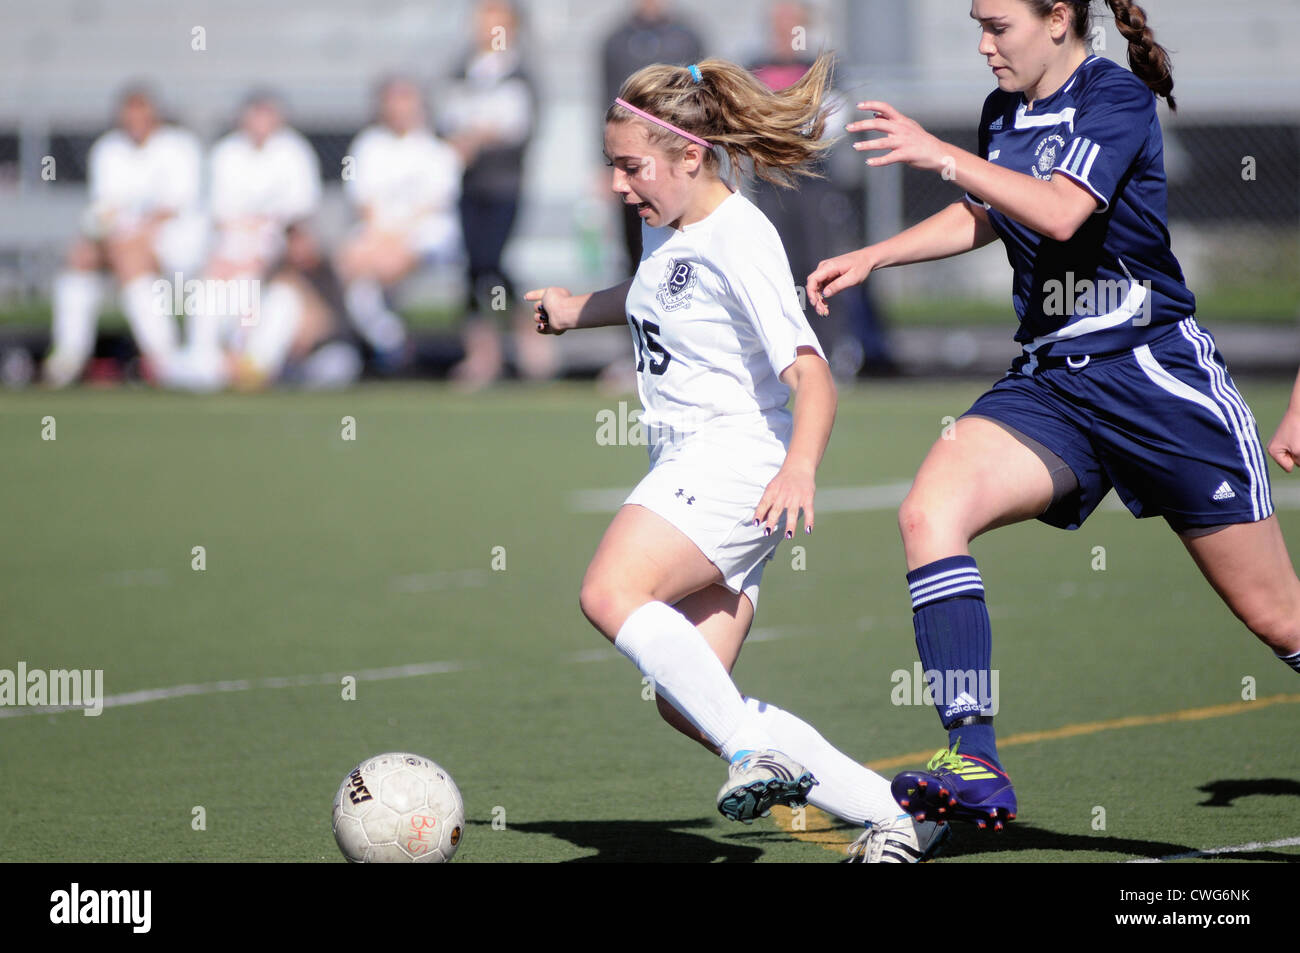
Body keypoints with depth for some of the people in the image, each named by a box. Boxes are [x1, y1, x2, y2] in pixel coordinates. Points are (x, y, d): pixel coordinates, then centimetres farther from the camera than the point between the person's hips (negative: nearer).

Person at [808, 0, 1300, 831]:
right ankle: (975, 767, -25)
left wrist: (941, 157, -26)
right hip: (1050, 382, 6)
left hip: (1155, 375, -6)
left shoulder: (1116, 97, -12)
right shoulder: (1004, 114, 9)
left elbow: (1061, 211, -27)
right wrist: (870, 258, 23)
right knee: (930, 512, -22)